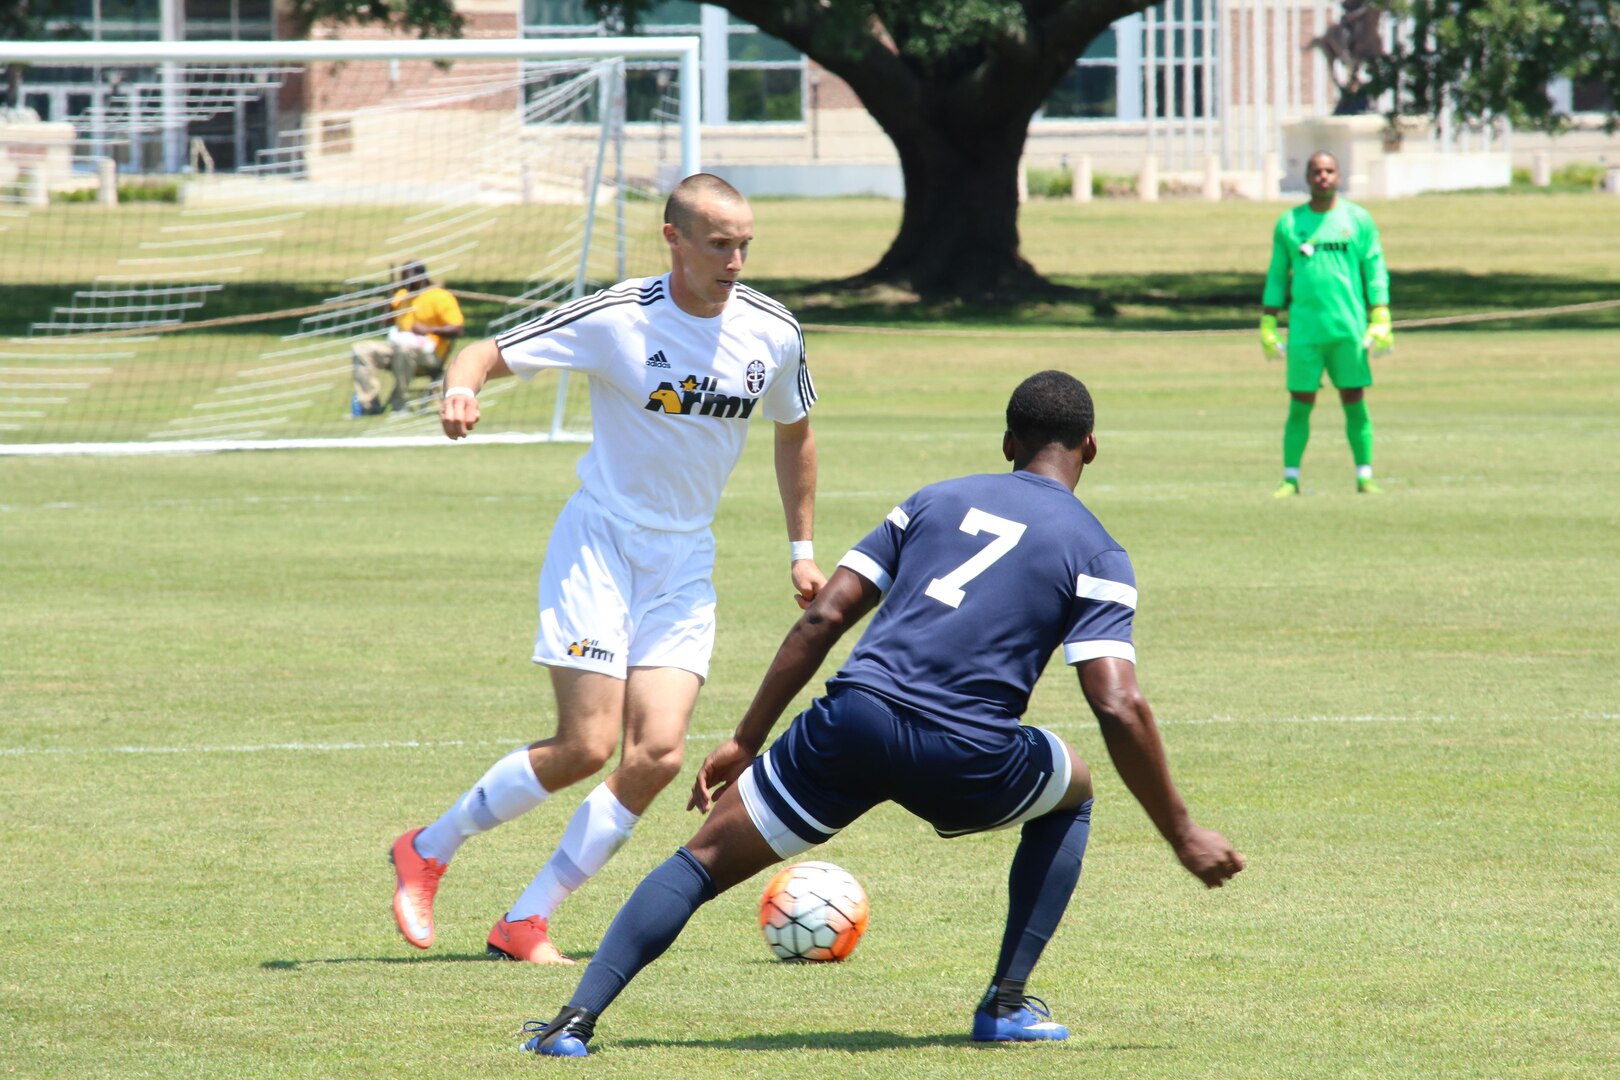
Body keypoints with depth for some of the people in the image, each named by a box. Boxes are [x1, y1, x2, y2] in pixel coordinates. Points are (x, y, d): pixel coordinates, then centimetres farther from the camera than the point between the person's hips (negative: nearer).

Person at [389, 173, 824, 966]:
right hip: (600, 544, -4)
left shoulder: (772, 333, -2)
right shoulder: (616, 319, -14)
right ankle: (428, 850, 8)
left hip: (685, 561, 4)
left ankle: (525, 923, -1)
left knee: (659, 755, -11)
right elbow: (487, 354, -10)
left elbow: (793, 431, 17)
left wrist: (802, 550, 18)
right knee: (586, 746, -14)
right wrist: (461, 386, -34)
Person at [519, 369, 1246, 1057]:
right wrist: (1183, 835, 5)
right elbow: (1120, 709, -2)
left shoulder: (936, 501, 21)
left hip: (853, 719, 2)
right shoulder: (1096, 555, 11)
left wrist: (745, 741, 18)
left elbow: (823, 617, 14)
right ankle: (1008, 1004, 23)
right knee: (1072, 791, 31)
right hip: (966, 764, -2)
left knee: (703, 862, 13)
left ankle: (578, 1018, -5)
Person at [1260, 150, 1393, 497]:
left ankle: (1365, 477, 6)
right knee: (1300, 404, -2)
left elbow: (1376, 273, 6)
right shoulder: (1289, 224, 9)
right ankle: (1290, 479, 3)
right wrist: (1267, 325, 7)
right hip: (1305, 329, 0)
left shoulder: (1359, 220, 7)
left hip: (1349, 326, 0)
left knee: (1354, 402, 0)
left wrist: (1380, 321, -3)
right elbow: (1276, 277, 13)